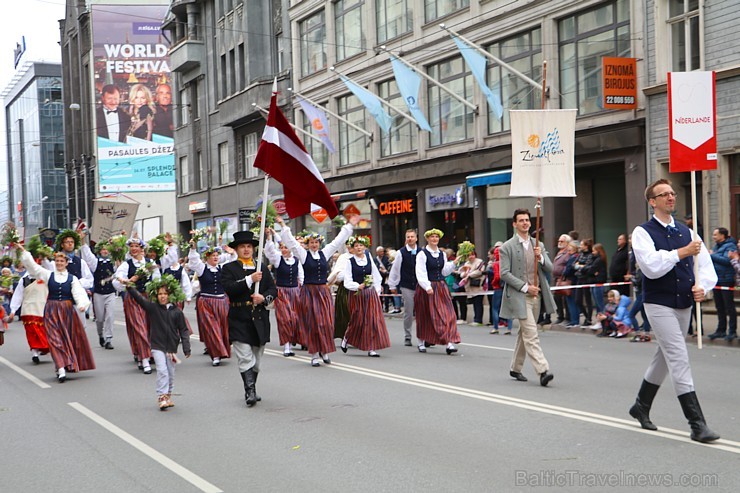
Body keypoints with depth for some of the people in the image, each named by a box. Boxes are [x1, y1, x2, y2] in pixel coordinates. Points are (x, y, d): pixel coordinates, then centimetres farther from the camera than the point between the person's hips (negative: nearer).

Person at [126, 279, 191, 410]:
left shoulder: (177, 312, -2)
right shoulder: (152, 307, -3)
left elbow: (183, 330, 1)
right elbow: (139, 298, -13)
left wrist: (187, 348, -4)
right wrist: (129, 287, -27)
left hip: (171, 347, 2)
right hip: (157, 346, -2)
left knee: (170, 373, 12)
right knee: (162, 371, -13)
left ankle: (168, 396, 27)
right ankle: (162, 397, -11)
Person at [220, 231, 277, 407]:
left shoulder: (263, 268, 15)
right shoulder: (229, 268, 2)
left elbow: (273, 289, 10)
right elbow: (229, 288, -14)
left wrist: (264, 297, -11)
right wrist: (250, 279, -20)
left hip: (260, 319, 4)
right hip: (239, 321, -4)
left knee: (256, 359, 10)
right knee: (245, 358, -12)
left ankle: (251, 391, 22)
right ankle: (250, 392, -14)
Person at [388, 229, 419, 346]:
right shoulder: (401, 253, -3)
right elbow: (394, 270, 1)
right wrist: (392, 285, 1)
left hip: (420, 286, 2)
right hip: (406, 287, -1)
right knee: (408, 312, 3)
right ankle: (407, 337, 14)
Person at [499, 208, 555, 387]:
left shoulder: (538, 245, 13)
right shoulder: (507, 247, -4)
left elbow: (550, 269, 9)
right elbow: (504, 273, -10)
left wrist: (540, 257, -11)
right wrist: (525, 287, -15)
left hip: (536, 295, 6)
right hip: (519, 296, -6)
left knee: (525, 333, 14)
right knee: (531, 334, -13)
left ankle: (515, 368, 26)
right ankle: (543, 371, -20)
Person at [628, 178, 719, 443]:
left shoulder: (686, 232, 10)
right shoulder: (643, 232, -7)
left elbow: (706, 265, 8)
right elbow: (651, 267, -20)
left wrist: (702, 286, -11)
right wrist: (682, 252, -19)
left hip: (684, 305, 6)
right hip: (659, 305, -6)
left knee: (665, 357, 17)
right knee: (679, 360, -12)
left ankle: (641, 406, 36)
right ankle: (697, 423, -11)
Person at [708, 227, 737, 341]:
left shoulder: (730, 246, -11)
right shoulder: (717, 246, 16)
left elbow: (727, 260, -24)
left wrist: (712, 255, -18)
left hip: (726, 281, -9)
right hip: (717, 280, 9)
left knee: (729, 307, -4)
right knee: (720, 307, 13)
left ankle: (732, 331, 1)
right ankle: (721, 330, 21)